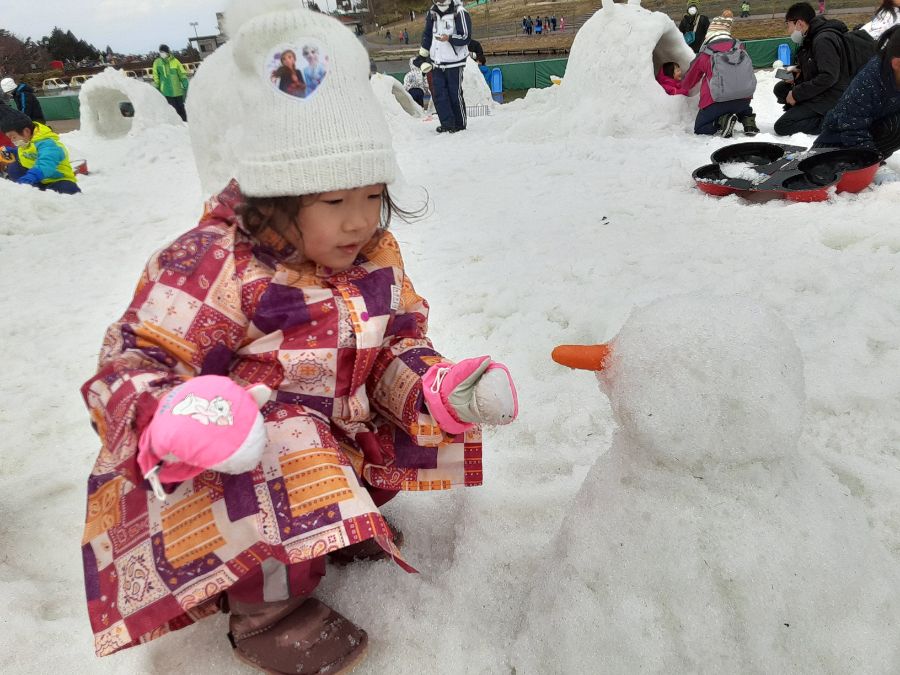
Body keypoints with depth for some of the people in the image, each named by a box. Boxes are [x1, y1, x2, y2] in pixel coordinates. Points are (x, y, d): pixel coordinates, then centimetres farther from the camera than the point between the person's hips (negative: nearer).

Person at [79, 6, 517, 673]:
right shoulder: (215, 266, -21)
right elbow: (130, 362, -19)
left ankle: (342, 523, 24)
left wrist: (441, 390, -15)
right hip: (242, 449, -7)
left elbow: (396, 350, 6)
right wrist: (173, 421, -41)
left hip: (334, 428, 8)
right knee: (288, 473, -34)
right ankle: (266, 613, -2)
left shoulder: (376, 257, 0)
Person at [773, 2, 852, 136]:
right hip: (817, 92, 10)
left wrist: (797, 94, -21)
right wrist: (797, 72, 4)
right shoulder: (811, 38, 11)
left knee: (781, 127, -15)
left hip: (831, 98, -10)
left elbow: (828, 76, -27)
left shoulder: (824, 39, -20)